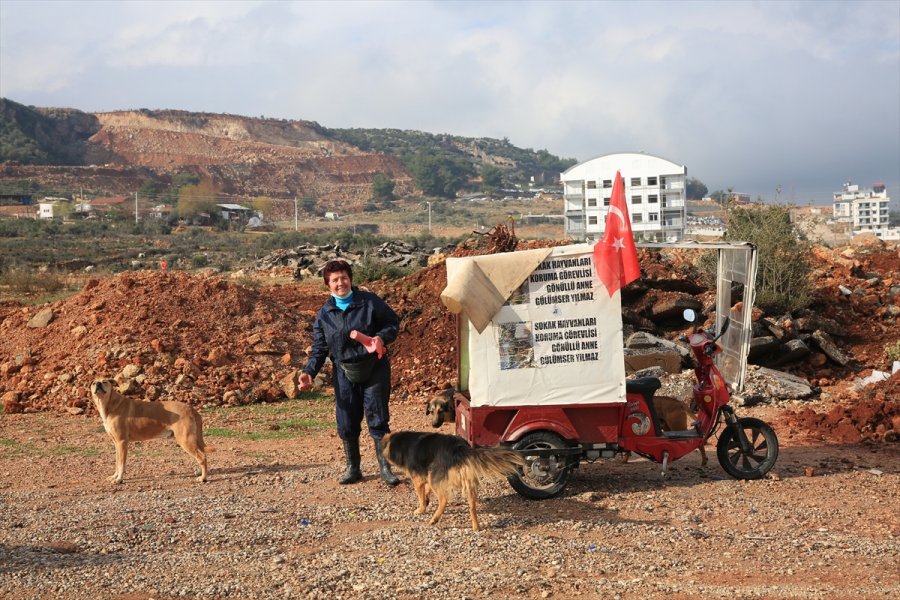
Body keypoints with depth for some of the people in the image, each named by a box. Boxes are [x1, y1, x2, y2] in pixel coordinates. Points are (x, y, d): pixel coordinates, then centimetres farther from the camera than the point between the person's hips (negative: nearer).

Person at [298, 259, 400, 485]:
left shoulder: (370, 302, -5)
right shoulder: (324, 314, 3)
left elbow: (393, 323, 2)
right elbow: (319, 348, 6)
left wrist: (381, 338, -18)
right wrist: (309, 371, -9)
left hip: (374, 369, -2)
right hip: (344, 374, 3)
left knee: (378, 420, -1)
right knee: (347, 423, 6)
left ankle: (386, 468, 11)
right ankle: (353, 468, 23)